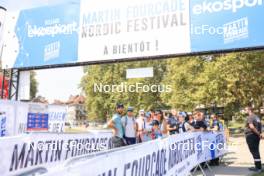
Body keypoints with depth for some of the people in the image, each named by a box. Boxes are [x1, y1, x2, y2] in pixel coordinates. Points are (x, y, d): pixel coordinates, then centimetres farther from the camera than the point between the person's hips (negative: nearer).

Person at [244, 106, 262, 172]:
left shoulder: (250, 117, -14)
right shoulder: (256, 117, 15)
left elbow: (251, 127, -27)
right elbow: (260, 126, 18)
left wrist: (258, 134, -19)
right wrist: (259, 133, 12)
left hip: (251, 135, -9)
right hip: (256, 136, 9)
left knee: (254, 152, -3)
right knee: (256, 151, 15)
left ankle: (258, 167, 0)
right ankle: (258, 166, 21)